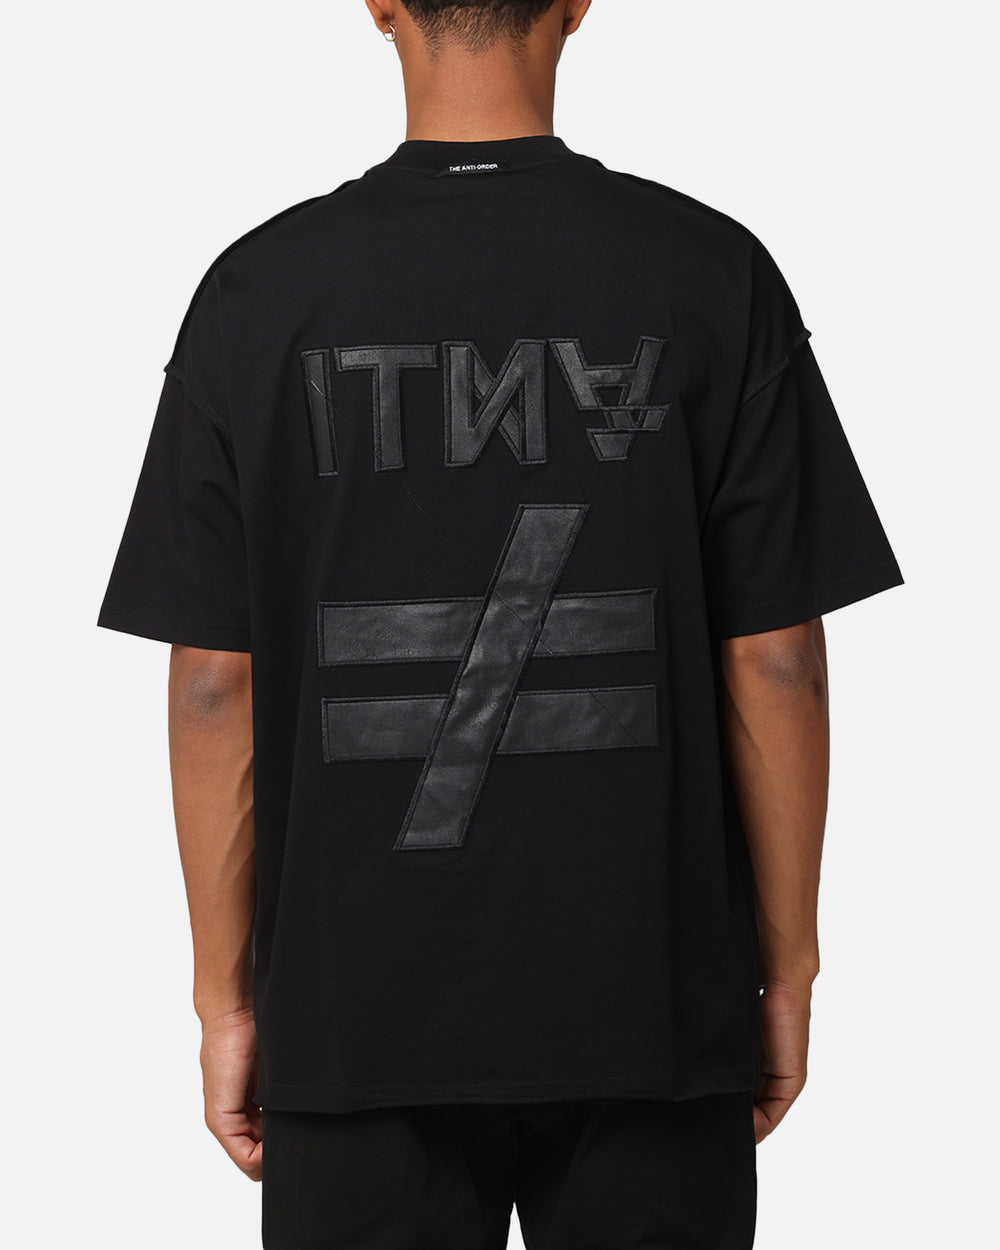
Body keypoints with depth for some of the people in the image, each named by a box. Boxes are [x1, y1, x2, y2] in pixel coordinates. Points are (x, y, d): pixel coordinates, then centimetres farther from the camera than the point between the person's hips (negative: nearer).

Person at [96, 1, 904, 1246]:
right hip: (649, 1004, 0)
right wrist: (787, 966, 7)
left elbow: (214, 681, -4)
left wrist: (225, 995, 5)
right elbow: (776, 661, -4)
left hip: (356, 1014, 0)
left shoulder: (262, 289, -4)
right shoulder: (713, 272, -5)